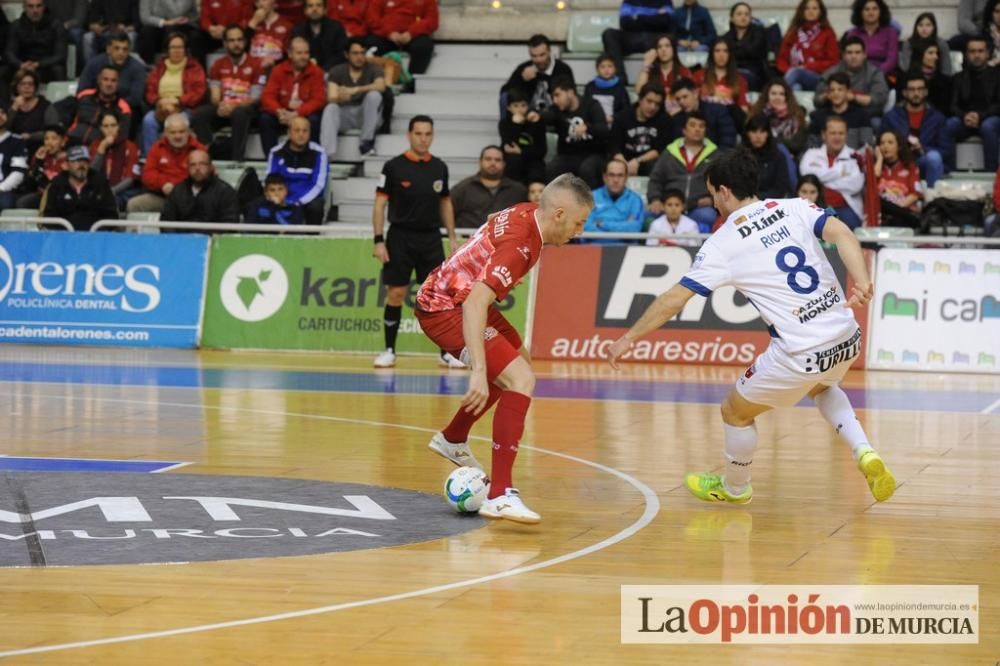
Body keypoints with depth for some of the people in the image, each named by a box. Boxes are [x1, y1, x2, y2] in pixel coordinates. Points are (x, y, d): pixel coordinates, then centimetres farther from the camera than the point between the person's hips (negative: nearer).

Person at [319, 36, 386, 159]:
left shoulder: (374, 70, 0)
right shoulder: (336, 72, 3)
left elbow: (381, 86, -22)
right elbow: (331, 98, -11)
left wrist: (355, 90, -34)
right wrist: (340, 97, -36)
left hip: (368, 116, 0)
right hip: (345, 115, 1)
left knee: (374, 95, -28)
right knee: (330, 108, -30)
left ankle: (367, 142, -23)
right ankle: (327, 154, -46)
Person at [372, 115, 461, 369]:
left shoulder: (439, 168, 6)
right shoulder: (394, 167, -4)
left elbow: (445, 203, 16)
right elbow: (380, 204, -3)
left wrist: (453, 237, 10)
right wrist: (379, 240, -10)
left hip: (431, 238, 2)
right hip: (401, 236, -2)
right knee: (396, 294, 0)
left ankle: (446, 352, 3)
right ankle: (389, 350, 10)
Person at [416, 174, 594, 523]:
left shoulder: (527, 213, 0)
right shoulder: (519, 245, -28)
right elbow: (475, 303, -38)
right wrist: (479, 372, -43)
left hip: (456, 294, 11)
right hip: (444, 308, -11)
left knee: (515, 362, 31)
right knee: (521, 380, -24)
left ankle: (453, 440, 50)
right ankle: (500, 495, -30)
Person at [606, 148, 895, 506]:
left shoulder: (723, 243, -3)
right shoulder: (793, 208, 7)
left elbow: (674, 298, -1)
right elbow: (842, 234, -9)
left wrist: (629, 338, 10)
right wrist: (862, 283, -19)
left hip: (800, 354, -5)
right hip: (847, 339, 5)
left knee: (735, 411, 21)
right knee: (822, 387, 39)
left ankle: (734, 487, 43)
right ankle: (865, 454, 18)